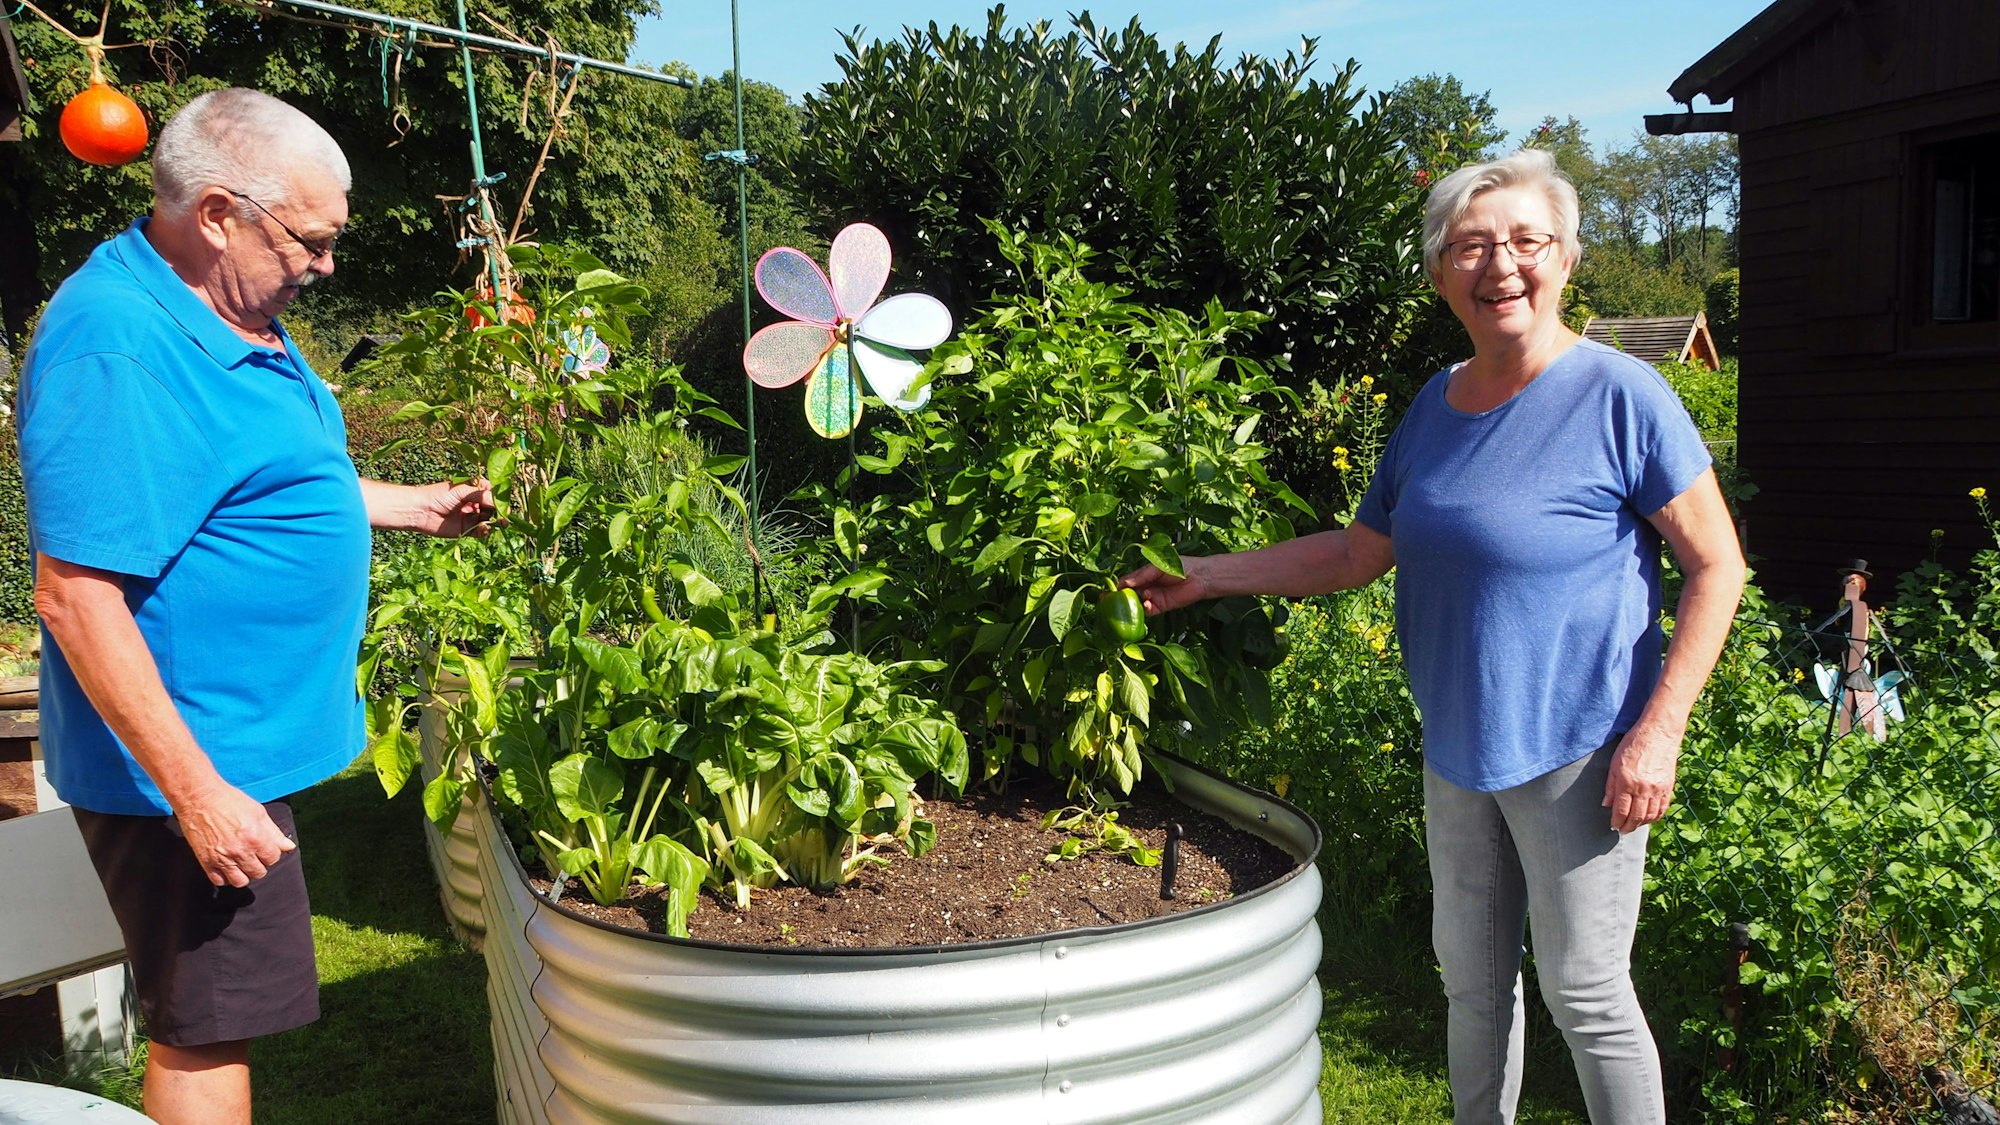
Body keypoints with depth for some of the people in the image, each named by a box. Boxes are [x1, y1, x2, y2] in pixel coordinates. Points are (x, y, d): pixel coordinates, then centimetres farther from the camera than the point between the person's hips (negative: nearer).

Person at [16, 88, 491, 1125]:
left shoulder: (229, 315, 10)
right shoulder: (117, 348, -24)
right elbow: (75, 593, -27)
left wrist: (415, 506, 20)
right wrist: (197, 794, -26)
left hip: (242, 742, 10)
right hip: (194, 767, -10)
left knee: (213, 1018, 22)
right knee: (206, 1030, 4)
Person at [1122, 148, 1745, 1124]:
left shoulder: (1621, 396, -12)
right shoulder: (1437, 402, 6)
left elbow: (1717, 568, -10)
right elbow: (1361, 551, 13)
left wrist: (1657, 731, -16)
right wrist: (1210, 575, 9)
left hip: (1576, 752, -6)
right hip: (1457, 751, 6)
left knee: (1585, 996, 4)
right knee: (1472, 979, 18)